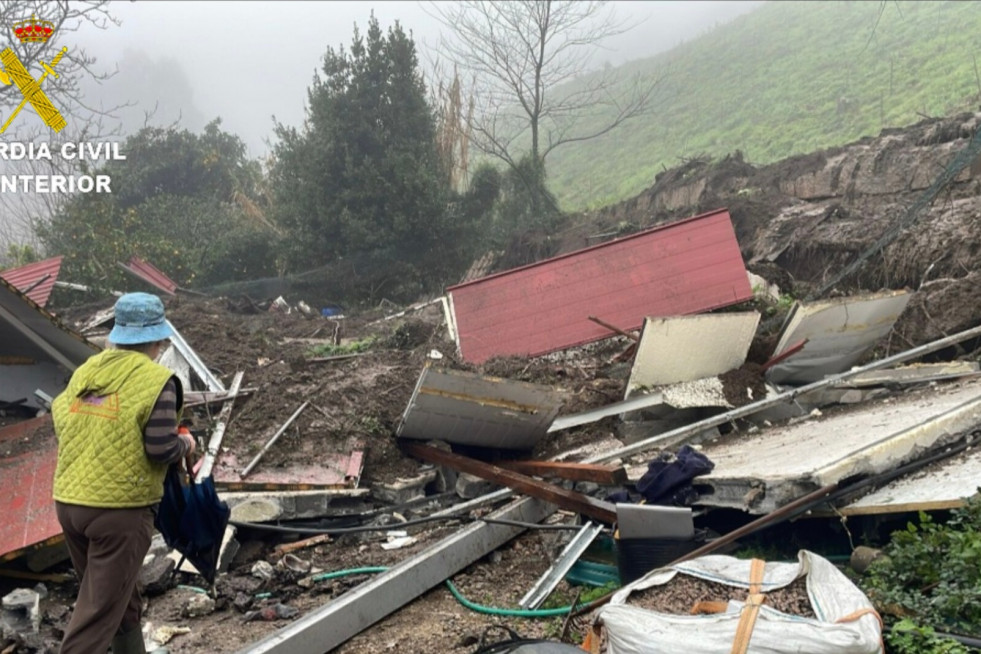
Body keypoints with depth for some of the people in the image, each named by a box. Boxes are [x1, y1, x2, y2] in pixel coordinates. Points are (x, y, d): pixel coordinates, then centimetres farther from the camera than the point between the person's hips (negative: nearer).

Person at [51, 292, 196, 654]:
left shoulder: (85, 370, 8)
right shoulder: (156, 380, -12)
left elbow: (60, 420, 12)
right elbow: (162, 450, -17)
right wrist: (185, 443, 3)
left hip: (68, 501, 7)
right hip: (120, 508, -7)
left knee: (119, 597, 24)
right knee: (99, 610, 2)